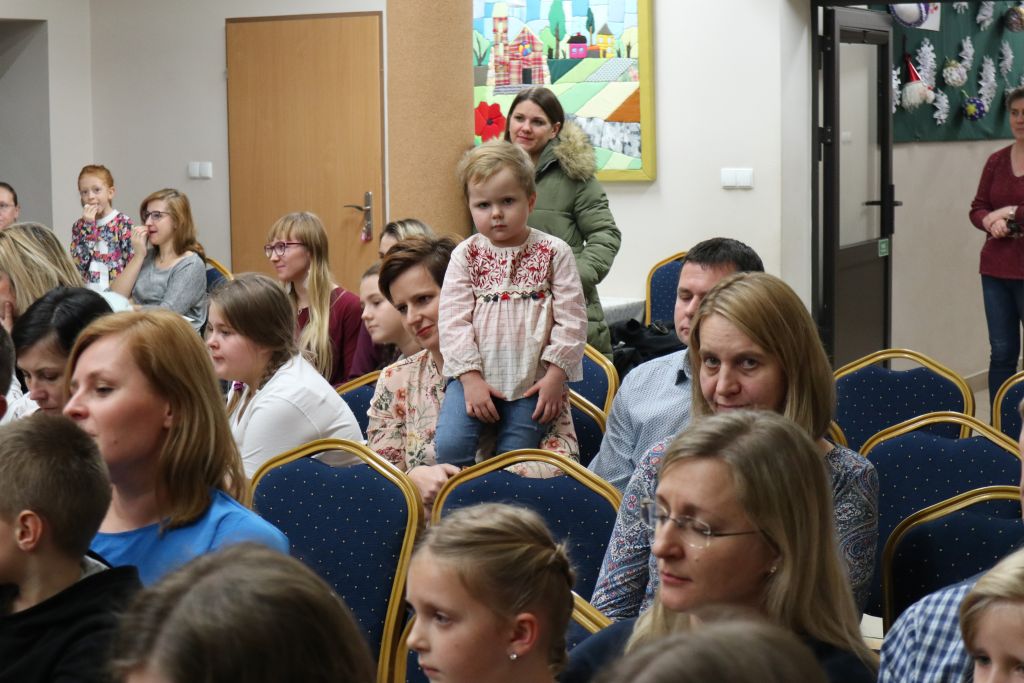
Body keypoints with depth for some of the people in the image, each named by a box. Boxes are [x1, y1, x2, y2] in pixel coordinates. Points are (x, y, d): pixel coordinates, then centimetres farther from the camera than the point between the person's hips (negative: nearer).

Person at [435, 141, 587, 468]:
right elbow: (453, 320, -4)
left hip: (531, 382, -1)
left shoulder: (554, 252, 0)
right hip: (475, 377, 1)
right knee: (449, 447, -16)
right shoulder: (466, 255, 2)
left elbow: (571, 320, -2)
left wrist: (555, 375, -8)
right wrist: (470, 377, -12)